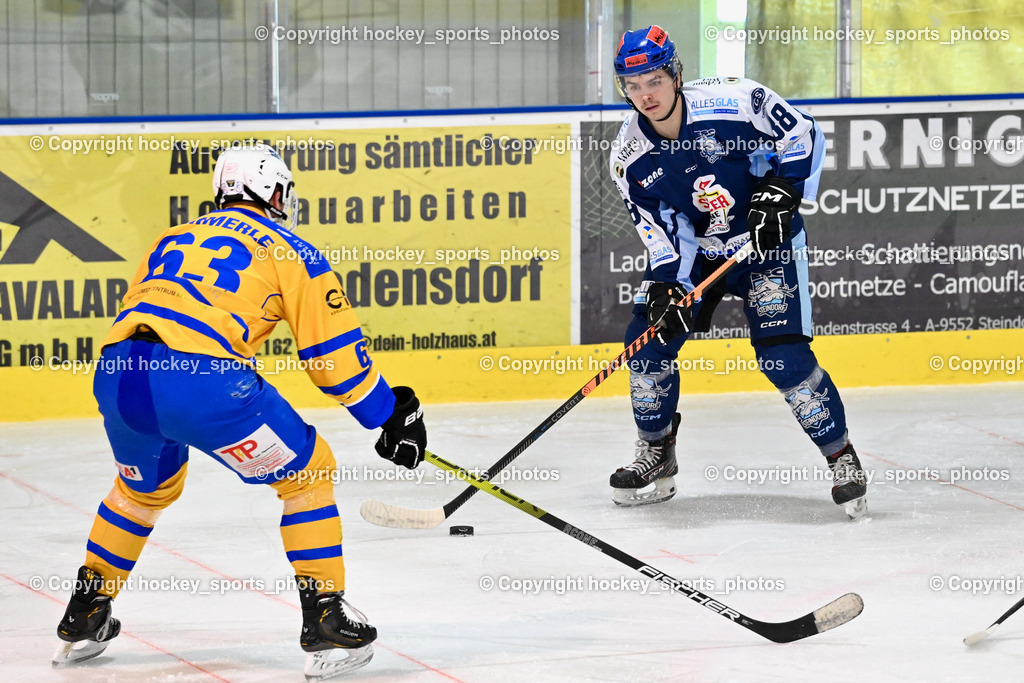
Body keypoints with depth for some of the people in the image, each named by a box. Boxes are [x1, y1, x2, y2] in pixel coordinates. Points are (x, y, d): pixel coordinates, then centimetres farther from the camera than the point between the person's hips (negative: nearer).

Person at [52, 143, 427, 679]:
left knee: (146, 487, 34)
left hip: (114, 374, 6)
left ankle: (81, 622, 40)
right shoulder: (291, 252, 15)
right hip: (201, 382, -6)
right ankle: (326, 625, 7)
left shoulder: (173, 239, 30)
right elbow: (334, 354, 13)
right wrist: (391, 417, 23)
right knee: (307, 471, 14)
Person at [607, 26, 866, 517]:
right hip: (693, 251, 5)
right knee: (648, 340, -5)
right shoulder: (630, 157, -11)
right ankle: (656, 458, 15)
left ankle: (841, 457, -1)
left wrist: (779, 192, -23)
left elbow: (802, 135, -13)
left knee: (783, 356, -17)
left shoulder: (733, 101, -24)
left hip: (766, 242, -4)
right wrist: (667, 288, -23)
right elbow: (661, 234, -9)